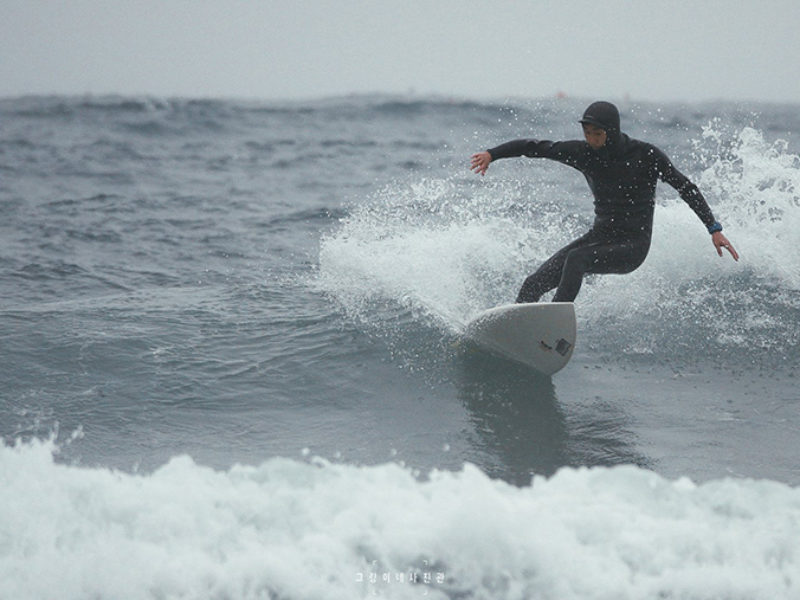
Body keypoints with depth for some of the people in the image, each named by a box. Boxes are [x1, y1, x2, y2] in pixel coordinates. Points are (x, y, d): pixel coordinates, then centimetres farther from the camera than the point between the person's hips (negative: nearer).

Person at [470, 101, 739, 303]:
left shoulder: (646, 155, -11)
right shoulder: (583, 153, -1)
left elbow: (686, 188, -6)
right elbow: (536, 147, 4)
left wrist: (714, 229, -11)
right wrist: (491, 154, -4)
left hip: (633, 246, -5)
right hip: (600, 236, 5)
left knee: (576, 258, -34)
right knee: (534, 285, -10)